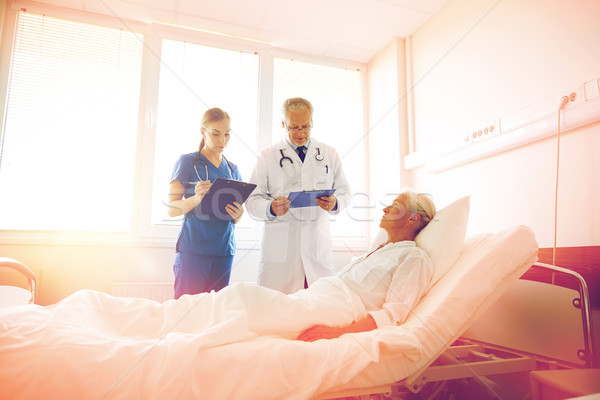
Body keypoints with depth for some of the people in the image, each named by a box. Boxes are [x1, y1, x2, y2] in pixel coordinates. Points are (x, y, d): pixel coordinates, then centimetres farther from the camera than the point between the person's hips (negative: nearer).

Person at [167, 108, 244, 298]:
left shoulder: (233, 169, 14)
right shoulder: (187, 162, 0)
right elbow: (172, 209, -3)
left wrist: (238, 215, -4)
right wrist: (197, 198, -21)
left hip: (224, 250, 5)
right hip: (193, 249, -4)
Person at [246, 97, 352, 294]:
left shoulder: (329, 154, 14)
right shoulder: (267, 157, 8)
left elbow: (344, 191, 14)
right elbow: (252, 200, 4)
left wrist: (335, 203, -10)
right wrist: (271, 208, -18)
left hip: (318, 244, 2)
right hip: (279, 246, -1)